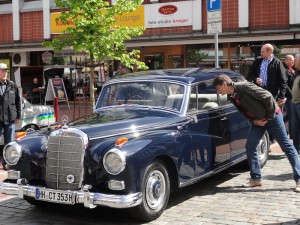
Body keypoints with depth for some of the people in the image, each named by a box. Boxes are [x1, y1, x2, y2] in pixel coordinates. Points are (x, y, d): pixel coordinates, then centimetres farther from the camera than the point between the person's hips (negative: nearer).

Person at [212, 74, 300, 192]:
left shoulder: (244, 87, -24)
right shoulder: (231, 97, 1)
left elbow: (267, 97, -24)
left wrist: (269, 117, -17)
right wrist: (254, 121, -7)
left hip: (272, 116, -8)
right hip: (258, 121, 8)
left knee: (286, 146, -3)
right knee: (250, 147, 0)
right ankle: (256, 179, 10)